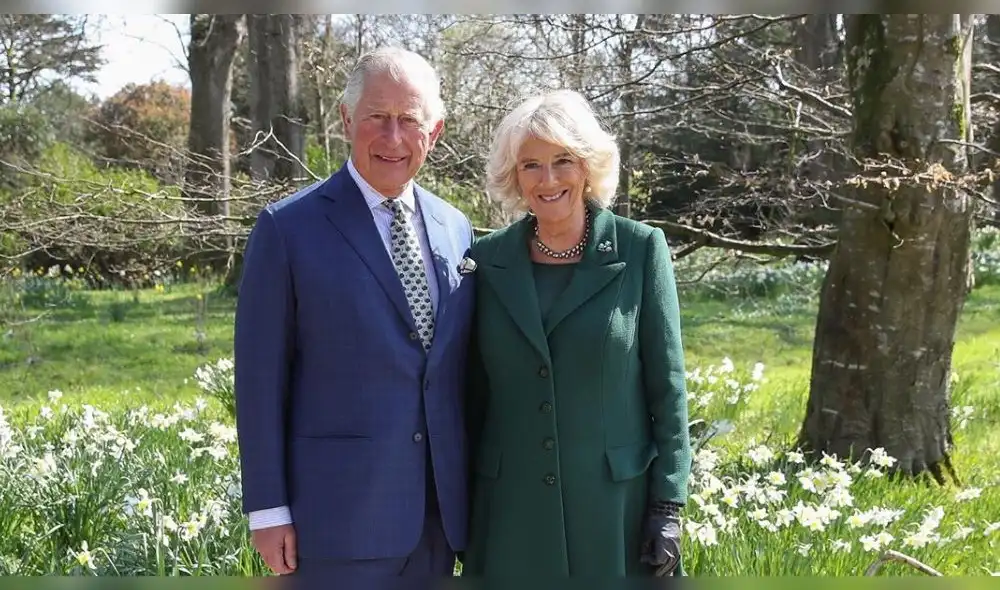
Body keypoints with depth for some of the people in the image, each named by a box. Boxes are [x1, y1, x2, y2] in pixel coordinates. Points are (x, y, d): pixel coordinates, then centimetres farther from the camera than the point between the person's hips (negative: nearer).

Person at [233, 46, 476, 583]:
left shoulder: (456, 230, 9)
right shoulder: (289, 227, -6)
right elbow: (260, 376, -6)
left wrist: (472, 488, 12)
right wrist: (267, 510, -9)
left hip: (438, 515, 5)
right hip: (340, 513, -5)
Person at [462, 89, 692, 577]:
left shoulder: (640, 249, -3)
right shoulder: (488, 260, 4)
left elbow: (667, 387, -2)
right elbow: (473, 393, 9)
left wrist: (667, 508, -6)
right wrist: (464, 508, 9)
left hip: (616, 502, -2)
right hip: (511, 509, 2)